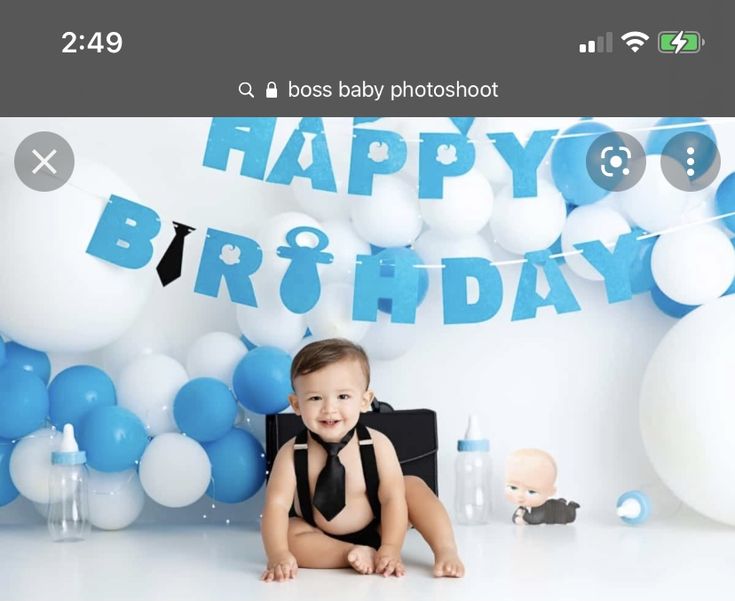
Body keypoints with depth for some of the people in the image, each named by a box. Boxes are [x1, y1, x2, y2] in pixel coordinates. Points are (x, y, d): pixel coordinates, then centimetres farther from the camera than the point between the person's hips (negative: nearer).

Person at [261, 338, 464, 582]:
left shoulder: (377, 445, -19)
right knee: (288, 535, -31)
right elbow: (276, 505, -27)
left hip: (375, 532, 1)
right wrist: (278, 555, -42)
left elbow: (393, 497, -21)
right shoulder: (292, 453, -20)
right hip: (320, 539, 0)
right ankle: (355, 554, -29)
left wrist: (390, 549, -33)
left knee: (413, 486, -18)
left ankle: (446, 550, -19)